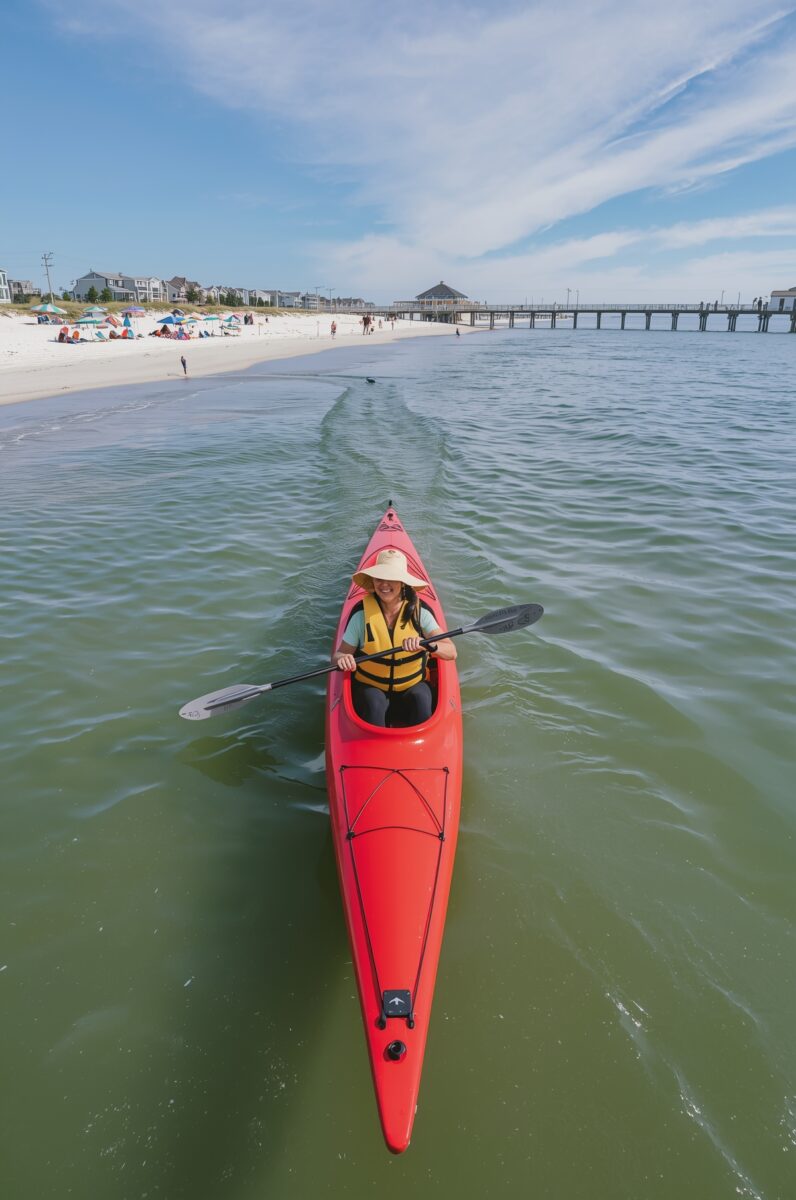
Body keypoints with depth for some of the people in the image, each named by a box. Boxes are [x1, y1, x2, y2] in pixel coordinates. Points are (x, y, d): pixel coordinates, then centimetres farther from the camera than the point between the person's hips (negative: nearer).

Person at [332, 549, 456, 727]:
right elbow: (337, 656, -5)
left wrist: (426, 644, -37)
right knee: (374, 702, -31)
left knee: (421, 699, -29)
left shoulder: (419, 611, -9)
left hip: (413, 685, 1)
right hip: (371, 687, 0)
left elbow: (451, 652, -16)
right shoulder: (362, 614, -9)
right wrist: (342, 659, -30)